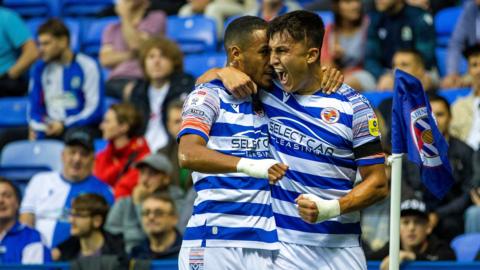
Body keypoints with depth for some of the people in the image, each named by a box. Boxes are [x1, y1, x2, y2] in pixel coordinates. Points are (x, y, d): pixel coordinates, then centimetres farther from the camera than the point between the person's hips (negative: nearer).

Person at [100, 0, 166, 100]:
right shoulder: (112, 29, 23)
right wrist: (131, 54, -5)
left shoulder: (156, 17, 11)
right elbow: (105, 59, 6)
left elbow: (136, 44, -5)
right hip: (118, 79, 2)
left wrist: (125, 16, 2)